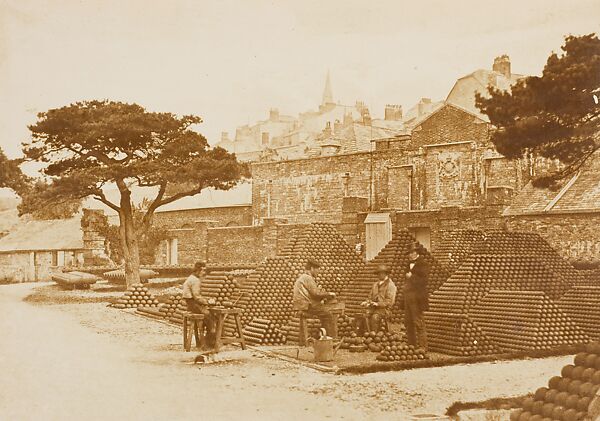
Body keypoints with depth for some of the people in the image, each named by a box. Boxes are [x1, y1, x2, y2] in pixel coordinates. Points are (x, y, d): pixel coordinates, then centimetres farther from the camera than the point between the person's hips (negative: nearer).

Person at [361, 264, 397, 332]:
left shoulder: (390, 285, -1)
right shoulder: (375, 285, 21)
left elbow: (389, 302, -9)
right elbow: (371, 297, 22)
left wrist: (378, 304, -20)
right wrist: (367, 302, 0)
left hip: (385, 309, -6)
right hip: (374, 307, 6)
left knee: (375, 316, -34)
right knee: (365, 314, -24)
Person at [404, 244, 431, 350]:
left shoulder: (423, 263, -5)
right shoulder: (409, 264, 20)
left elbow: (423, 280, -13)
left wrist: (411, 277, -10)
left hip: (417, 297, -8)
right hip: (408, 297, 8)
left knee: (418, 323, -8)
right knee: (408, 323, 9)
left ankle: (422, 347, -6)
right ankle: (411, 346, 15)